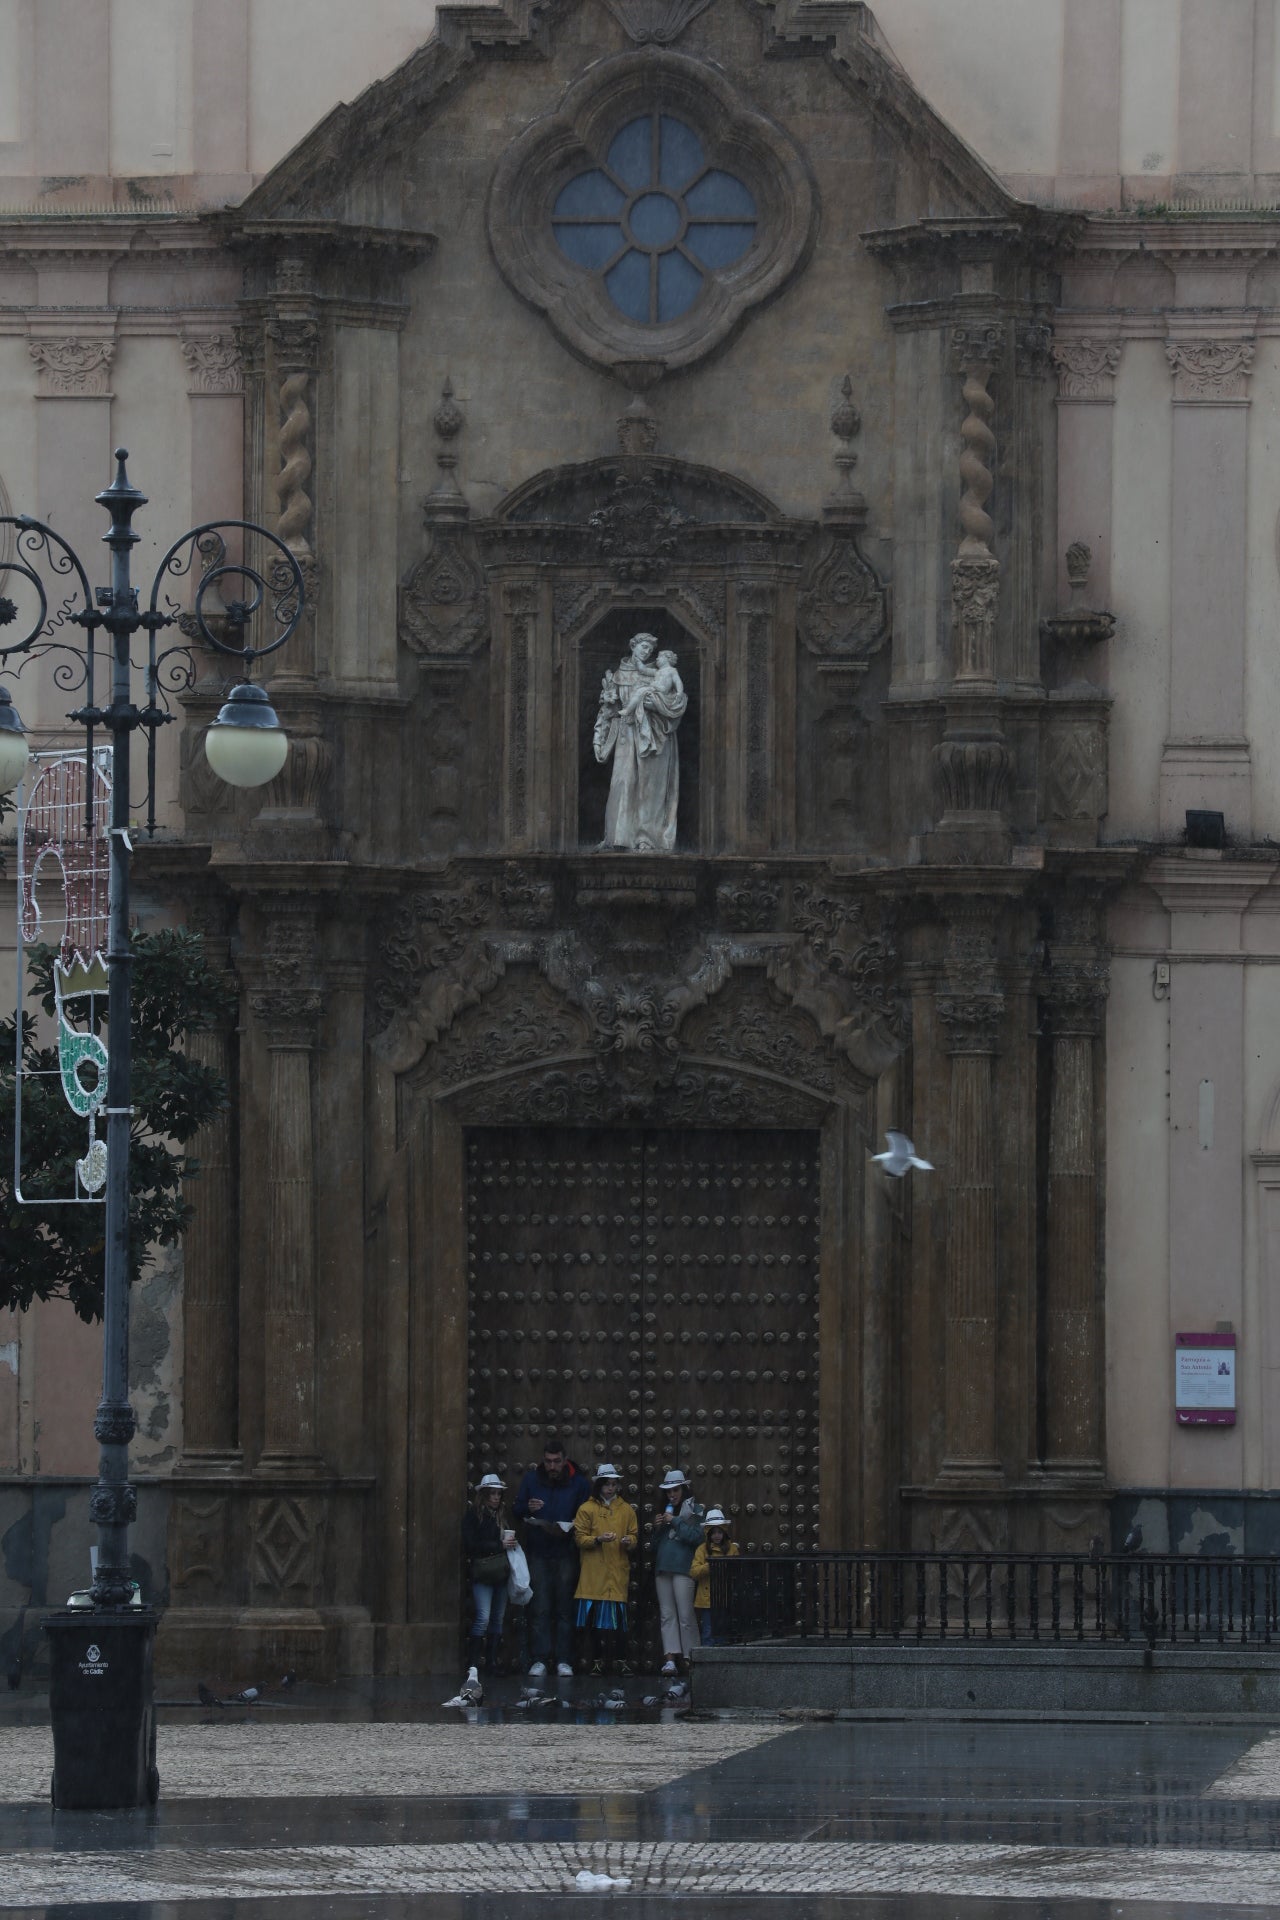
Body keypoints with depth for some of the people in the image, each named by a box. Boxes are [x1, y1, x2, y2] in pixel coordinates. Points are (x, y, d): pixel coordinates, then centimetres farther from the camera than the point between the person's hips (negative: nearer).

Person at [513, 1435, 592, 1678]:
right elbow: (516, 1510, 10)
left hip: (566, 1554, -1)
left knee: (565, 1610, 1)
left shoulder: (579, 1482, 2)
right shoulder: (532, 1479, 6)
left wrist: (570, 1527, -14)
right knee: (540, 1610, -2)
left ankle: (563, 1660, 4)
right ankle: (540, 1659, -1)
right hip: (538, 1553, 1)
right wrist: (527, 1508, -13)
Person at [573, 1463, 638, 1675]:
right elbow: (580, 1538, 0)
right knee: (595, 1619, -4)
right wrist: (598, 1540, -17)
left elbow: (634, 1536, 15)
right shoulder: (587, 1509, 3)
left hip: (618, 1572, 2)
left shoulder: (626, 1510, 12)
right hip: (594, 1574, -2)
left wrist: (629, 1542, -8)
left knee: (618, 1619, -1)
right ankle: (597, 1660, 1)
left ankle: (617, 1659, 4)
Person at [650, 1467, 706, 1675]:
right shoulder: (664, 1511, 21)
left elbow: (697, 1536, -10)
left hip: (683, 1568, -6)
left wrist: (675, 1522, -10)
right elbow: (656, 1543, 25)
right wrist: (657, 1528, 5)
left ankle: (688, 1658, -5)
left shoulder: (694, 1510, 3)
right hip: (663, 1568, 6)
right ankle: (670, 1658, -5)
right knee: (667, 1615, -1)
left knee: (685, 1616, -7)